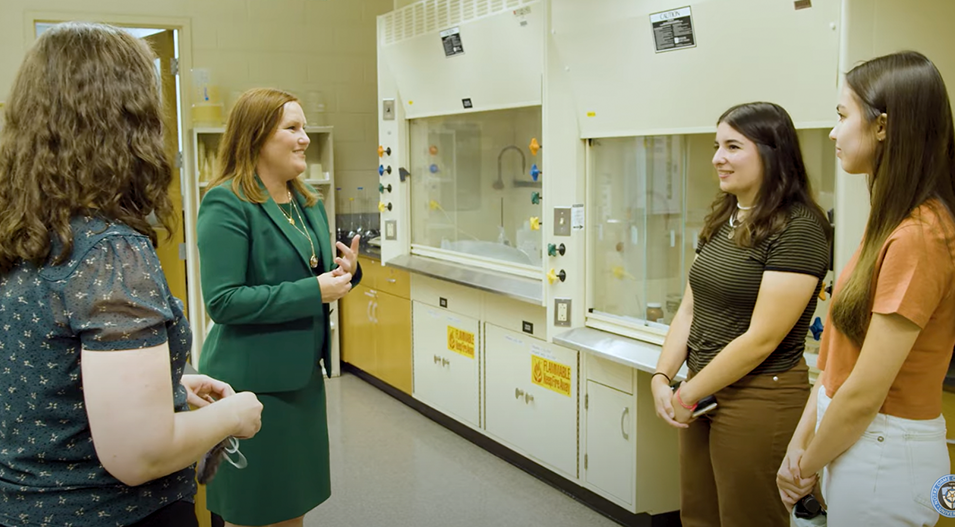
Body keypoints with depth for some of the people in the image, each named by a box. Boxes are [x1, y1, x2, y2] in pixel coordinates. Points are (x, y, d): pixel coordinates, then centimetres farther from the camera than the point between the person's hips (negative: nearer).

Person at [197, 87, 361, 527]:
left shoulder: (308, 202, 10)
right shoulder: (226, 204, -15)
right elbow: (222, 301, -21)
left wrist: (345, 271, -4)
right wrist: (314, 291, -22)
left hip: (303, 374, 8)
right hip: (253, 381, -8)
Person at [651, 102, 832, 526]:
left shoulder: (798, 229, -16)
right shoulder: (721, 221, 9)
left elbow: (762, 339, -20)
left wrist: (688, 395, -12)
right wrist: (661, 378, -2)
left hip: (758, 397, -7)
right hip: (704, 393, 7)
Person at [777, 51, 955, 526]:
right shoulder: (892, 222, 8)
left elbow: (864, 394, -21)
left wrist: (809, 465, -6)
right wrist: (800, 441, 5)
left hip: (883, 456, -8)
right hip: (855, 438, 8)